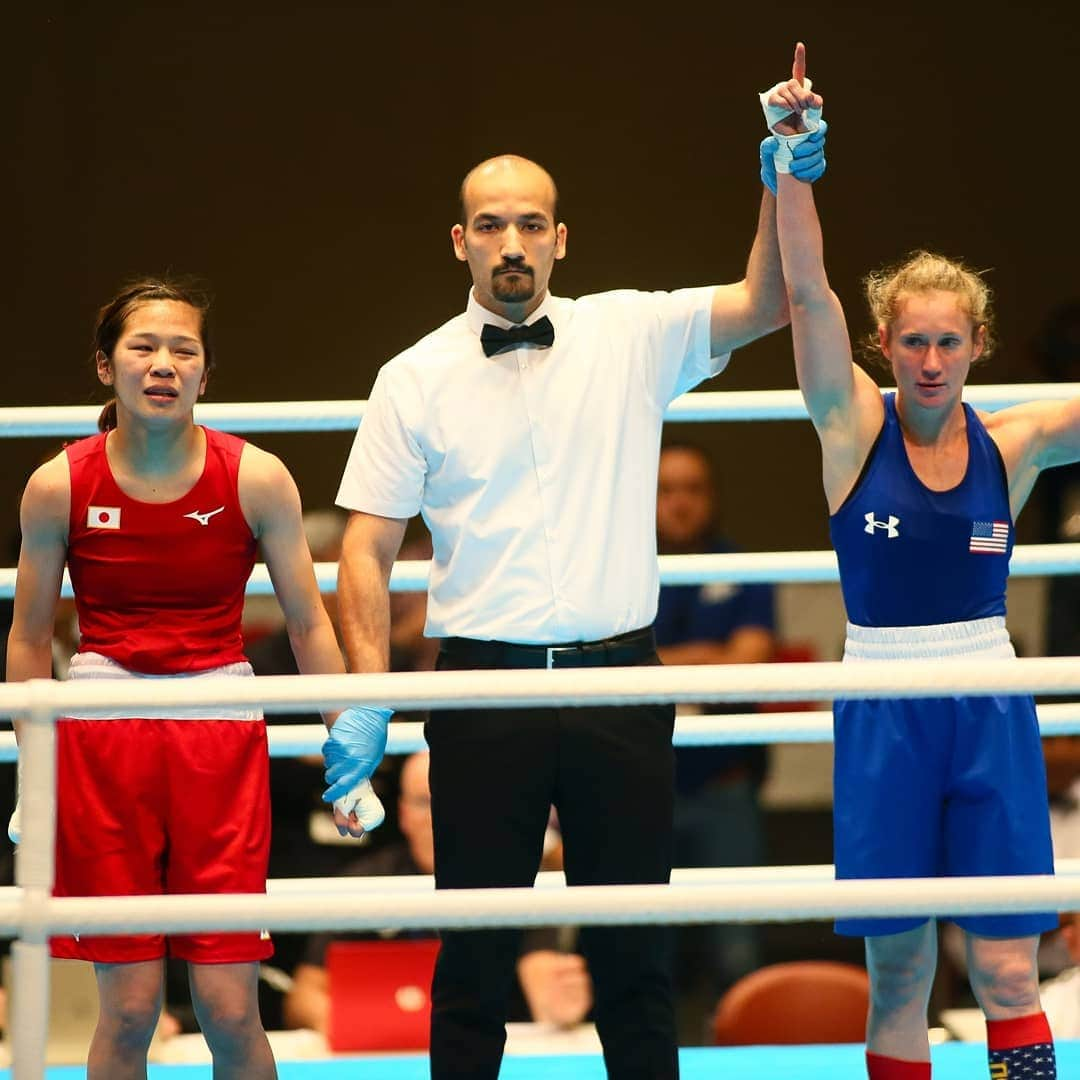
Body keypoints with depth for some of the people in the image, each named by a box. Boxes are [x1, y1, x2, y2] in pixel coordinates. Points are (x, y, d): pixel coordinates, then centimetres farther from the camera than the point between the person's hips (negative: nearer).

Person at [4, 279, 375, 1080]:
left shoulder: (256, 479, -3)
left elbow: (308, 623, 5)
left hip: (222, 738, 0)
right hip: (101, 736, 0)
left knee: (230, 1011, -4)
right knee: (128, 1008, -2)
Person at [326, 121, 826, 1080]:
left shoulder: (631, 335, 6)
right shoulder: (415, 380, 3)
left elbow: (767, 302, -4)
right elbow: (368, 545, 2)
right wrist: (367, 697, -7)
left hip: (618, 680, 1)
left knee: (635, 954, 7)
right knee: (476, 958, 2)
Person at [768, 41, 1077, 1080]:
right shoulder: (854, 428, -3)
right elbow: (806, 292, -13)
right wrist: (789, 157, -22)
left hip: (990, 713, 1)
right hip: (883, 713, -1)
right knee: (896, 975, 3)